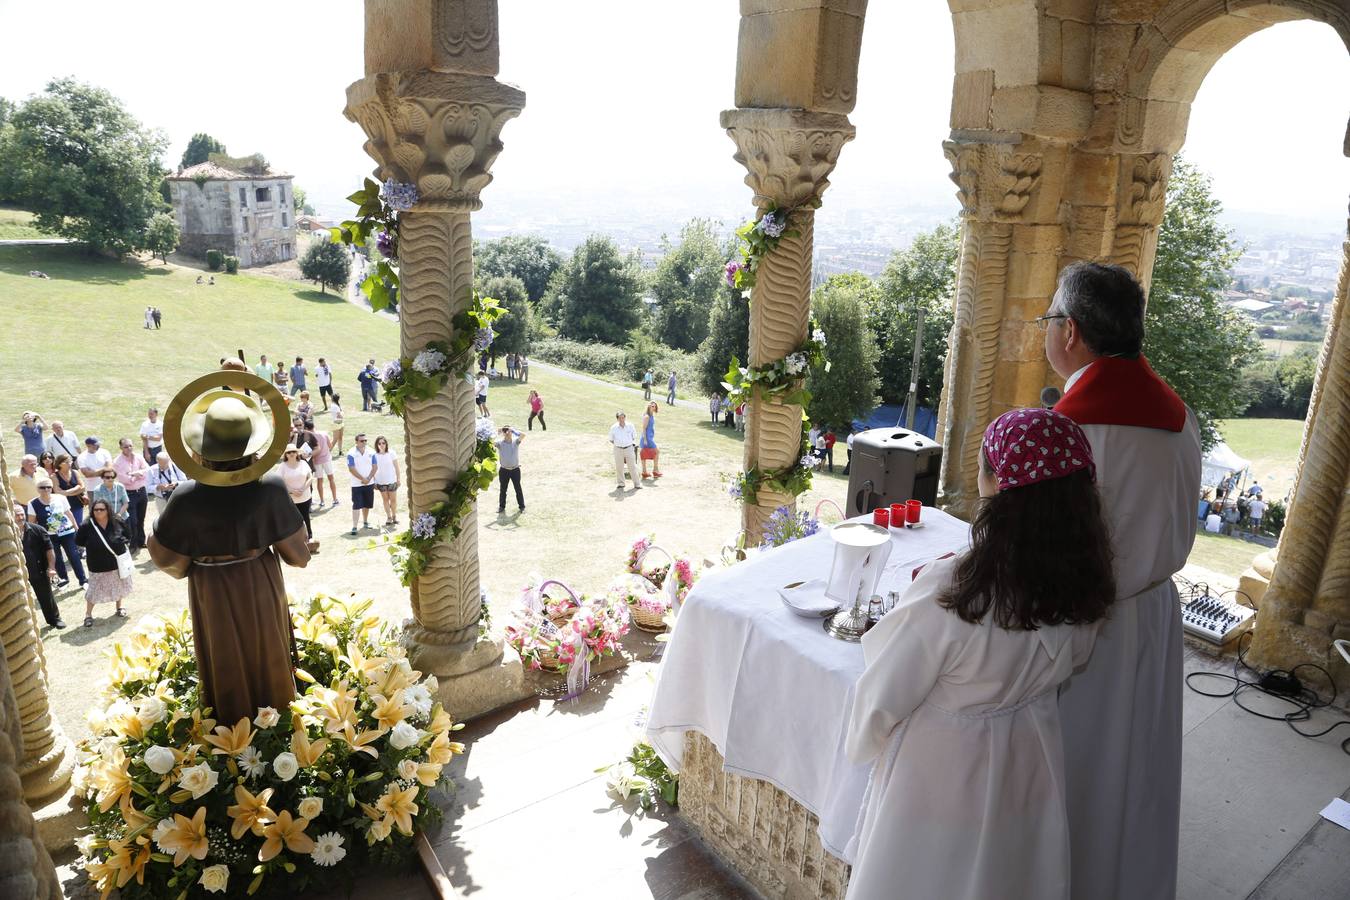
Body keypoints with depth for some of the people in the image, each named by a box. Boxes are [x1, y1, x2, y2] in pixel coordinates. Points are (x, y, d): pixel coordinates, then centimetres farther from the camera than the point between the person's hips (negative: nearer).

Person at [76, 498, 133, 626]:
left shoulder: (117, 522, -8)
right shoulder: (87, 526, -17)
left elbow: (127, 535, 9)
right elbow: (78, 541, -5)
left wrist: (121, 541, -7)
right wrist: (91, 545, -10)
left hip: (118, 562, 3)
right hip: (98, 566, -3)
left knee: (119, 587, 20)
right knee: (94, 591, 5)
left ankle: (119, 608, 40)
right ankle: (88, 615, 21)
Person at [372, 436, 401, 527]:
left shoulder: (391, 453, -5)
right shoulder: (375, 455, -4)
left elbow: (396, 467, -1)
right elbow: (374, 469, 1)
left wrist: (398, 479, -2)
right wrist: (374, 482, 1)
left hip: (392, 480, -1)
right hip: (381, 481, 1)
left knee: (393, 499, 3)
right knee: (385, 499, 8)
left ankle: (394, 516, 17)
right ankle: (388, 517, 16)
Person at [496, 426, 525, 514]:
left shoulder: (515, 441, -6)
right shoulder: (500, 443, -5)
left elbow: (523, 435, -23)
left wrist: (513, 430, -20)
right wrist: (498, 433, -18)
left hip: (515, 469, -1)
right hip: (504, 470, 1)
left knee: (518, 489, 8)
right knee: (503, 489, 12)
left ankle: (522, 506, 20)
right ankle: (501, 507, 25)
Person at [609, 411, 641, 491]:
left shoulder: (630, 426, -1)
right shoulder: (613, 428, -3)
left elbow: (634, 438, 11)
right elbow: (611, 440, 7)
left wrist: (631, 443, 2)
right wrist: (618, 444, 2)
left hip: (629, 448, 0)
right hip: (618, 449, 0)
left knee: (632, 467, 1)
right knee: (619, 467, 6)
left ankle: (637, 484, 7)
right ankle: (620, 483, 22)